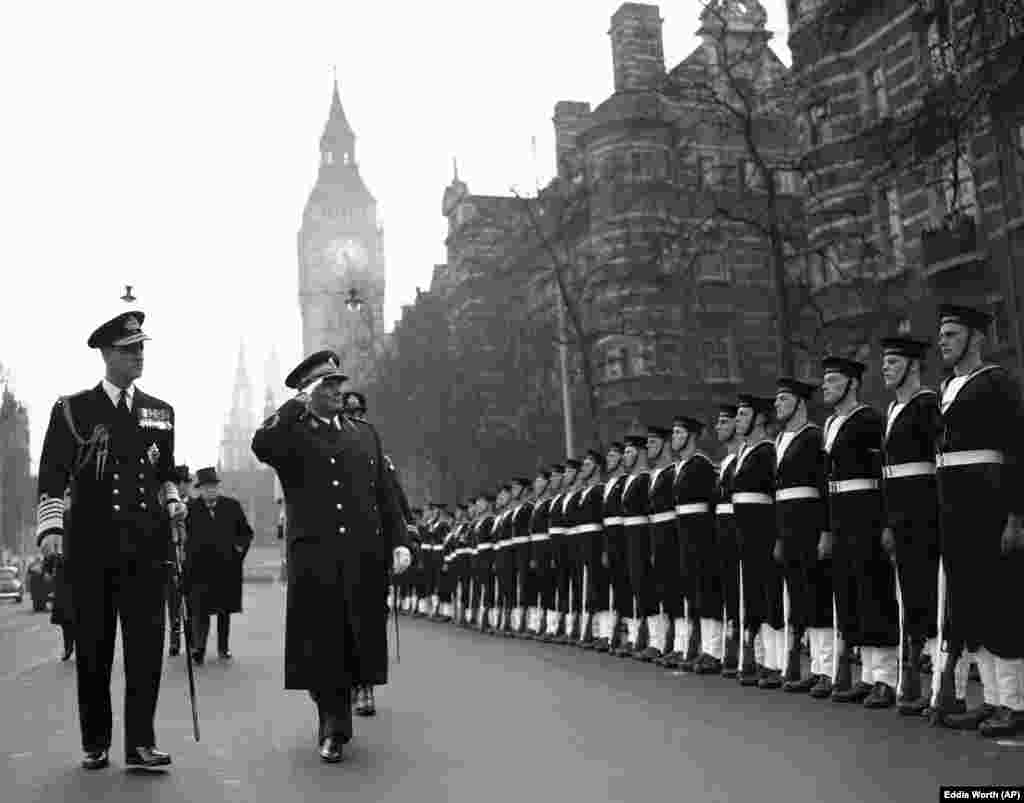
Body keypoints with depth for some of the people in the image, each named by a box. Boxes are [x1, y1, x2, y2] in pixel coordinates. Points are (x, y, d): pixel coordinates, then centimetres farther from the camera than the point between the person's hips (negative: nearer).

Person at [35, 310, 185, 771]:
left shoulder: (160, 413, 12)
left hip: (146, 546, 2)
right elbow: (52, 477, -2)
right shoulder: (73, 410, 3)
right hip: (91, 546, -2)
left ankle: (140, 742, 4)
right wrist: (51, 528, -14)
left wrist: (172, 500, 2)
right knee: (93, 646, 7)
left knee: (147, 643, -2)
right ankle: (95, 743, 20)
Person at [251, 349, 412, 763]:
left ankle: (335, 726, 26)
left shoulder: (365, 433, 18)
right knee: (321, 645, 0)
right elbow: (261, 447, -20)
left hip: (364, 558, 4)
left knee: (357, 642, 8)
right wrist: (299, 404, -13)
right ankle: (333, 728, 17)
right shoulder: (292, 435, 5)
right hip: (314, 559, -3)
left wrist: (399, 541, 6)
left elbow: (385, 495, 16)